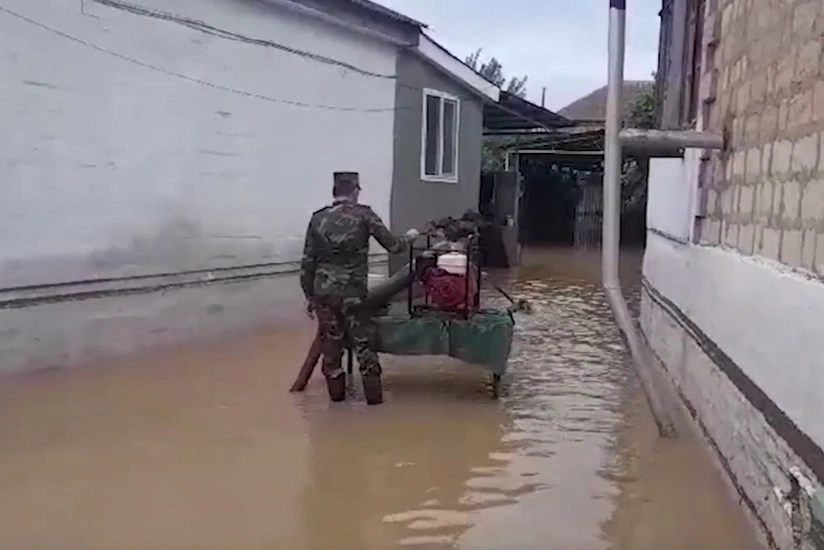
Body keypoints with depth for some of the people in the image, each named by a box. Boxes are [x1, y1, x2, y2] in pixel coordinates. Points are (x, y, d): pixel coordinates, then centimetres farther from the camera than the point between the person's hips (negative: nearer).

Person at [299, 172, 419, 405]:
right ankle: (374, 397, 14)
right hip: (353, 291, -3)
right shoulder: (363, 214, -3)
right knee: (364, 344, 8)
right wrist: (409, 237, 21)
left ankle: (336, 395, 21)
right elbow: (393, 246, 1)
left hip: (323, 291, 3)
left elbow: (308, 261, 6)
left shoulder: (318, 218, 6)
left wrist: (309, 295, 14)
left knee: (330, 344, 12)